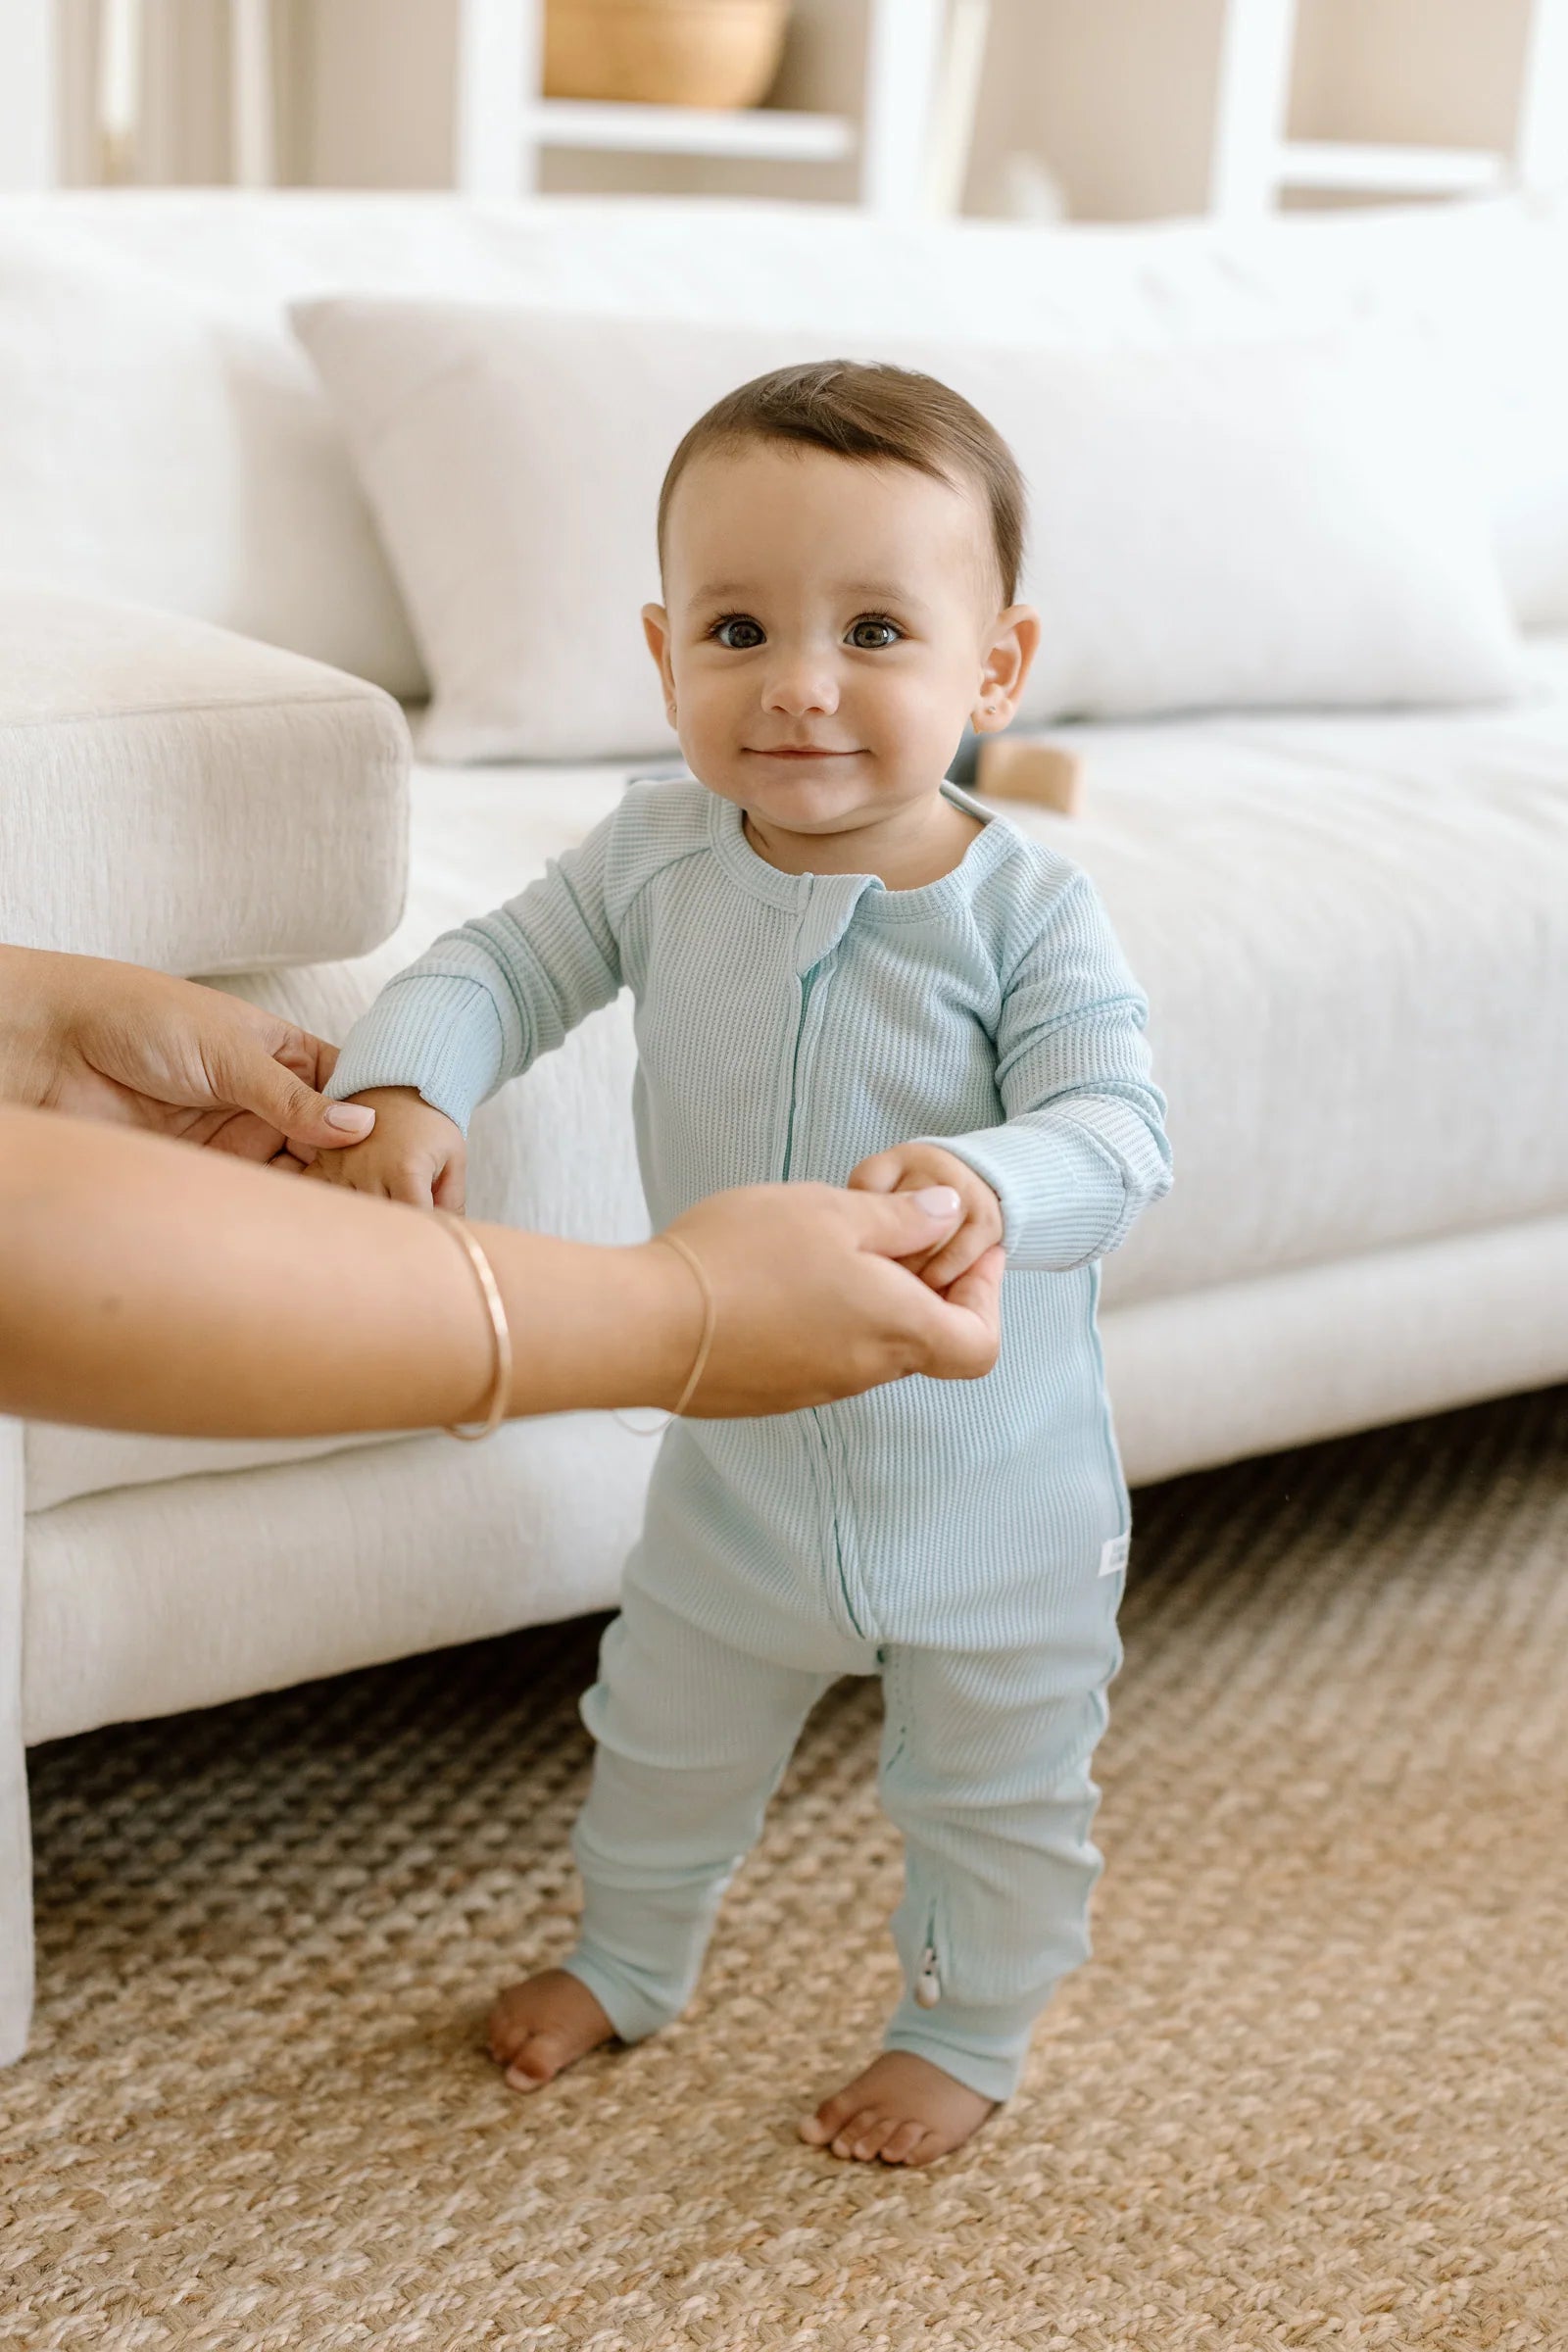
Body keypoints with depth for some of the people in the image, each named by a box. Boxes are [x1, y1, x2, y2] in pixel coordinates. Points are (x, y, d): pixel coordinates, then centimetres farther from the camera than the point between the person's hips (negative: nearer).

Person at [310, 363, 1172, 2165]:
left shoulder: (1019, 905, -23)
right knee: (668, 1734, 26)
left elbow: (1117, 1128, -28)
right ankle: (629, 1959, 55)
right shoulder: (656, 858, -13)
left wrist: (987, 1187, -50)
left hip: (996, 1485, -3)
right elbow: (501, 967, -5)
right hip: (741, 1455, 4)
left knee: (996, 1790, 18)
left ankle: (968, 2032, 45)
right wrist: (405, 1089, -26)